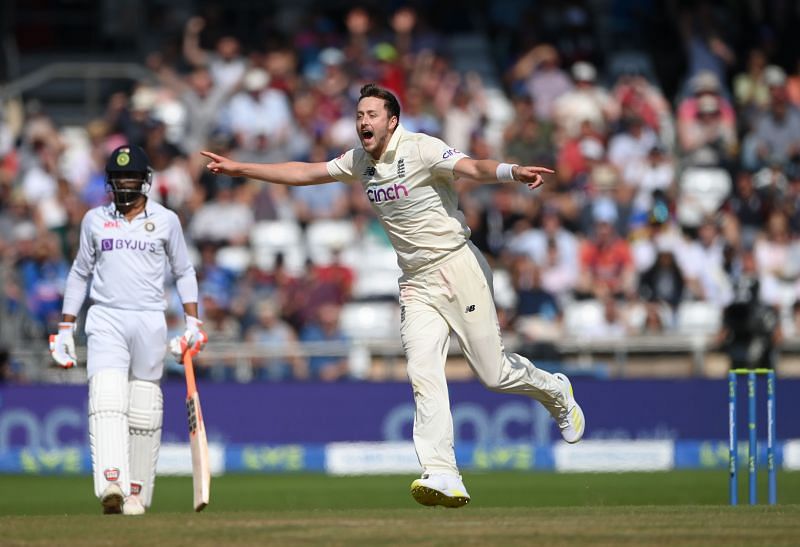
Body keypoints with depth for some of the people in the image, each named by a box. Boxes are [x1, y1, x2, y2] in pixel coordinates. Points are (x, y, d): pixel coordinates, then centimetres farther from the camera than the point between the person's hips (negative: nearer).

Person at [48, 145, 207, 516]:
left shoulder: (166, 220, 8)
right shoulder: (94, 220, 11)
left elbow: (184, 272, 14)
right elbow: (79, 274, 17)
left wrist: (193, 322, 4)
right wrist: (65, 328, 12)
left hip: (150, 322, 0)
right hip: (105, 319, 0)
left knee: (144, 412, 0)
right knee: (107, 402, -19)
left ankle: (137, 493, 7)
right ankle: (111, 484, -34)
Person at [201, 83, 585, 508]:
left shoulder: (420, 150, -13)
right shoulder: (359, 162, 9)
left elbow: (473, 169, -28)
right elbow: (303, 173, 20)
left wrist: (514, 173, -49)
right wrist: (239, 168, 19)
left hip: (457, 268, -6)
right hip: (417, 283, 6)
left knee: (494, 374, -2)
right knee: (424, 374, -12)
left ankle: (554, 390, 31)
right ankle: (443, 478, -21)